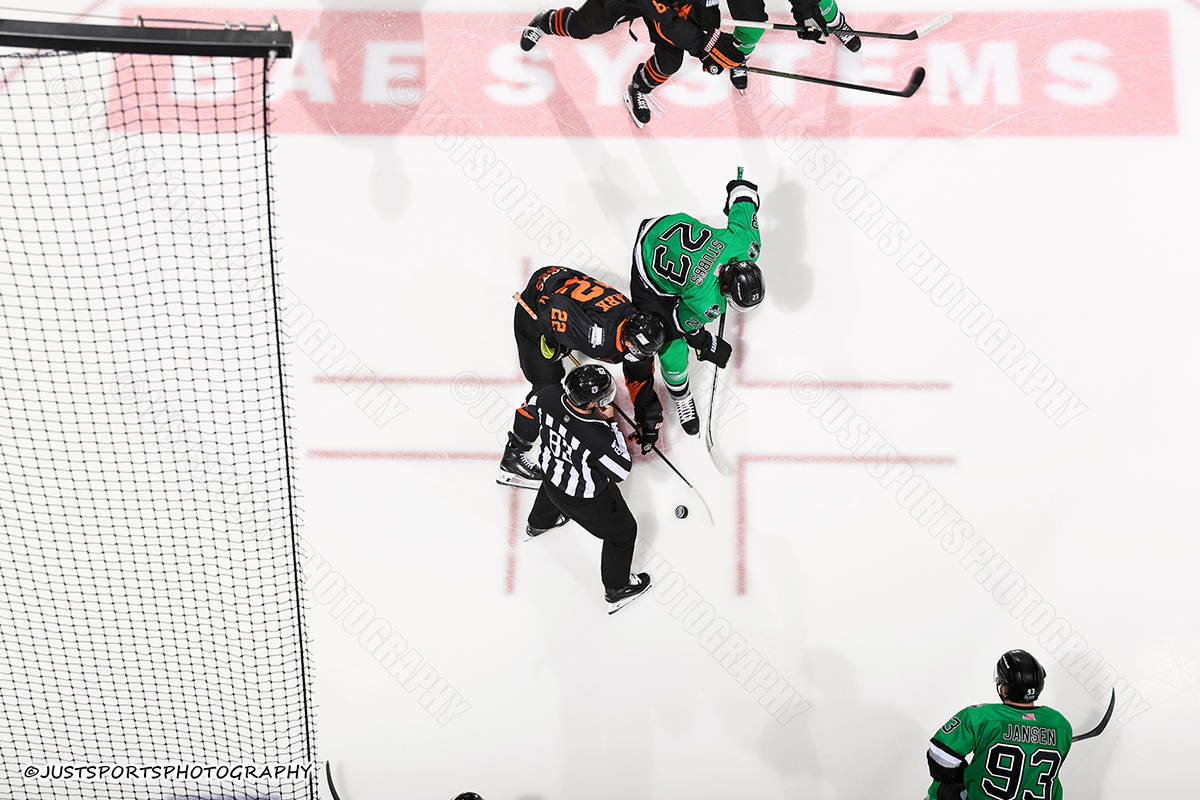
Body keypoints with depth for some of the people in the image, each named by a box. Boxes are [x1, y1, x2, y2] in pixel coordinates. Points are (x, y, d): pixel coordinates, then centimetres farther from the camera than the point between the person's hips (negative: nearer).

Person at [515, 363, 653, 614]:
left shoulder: (549, 396, -29)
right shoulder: (597, 438, -43)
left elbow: (526, 421, -7)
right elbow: (622, 470, -25)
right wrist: (610, 423, -26)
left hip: (552, 473, 6)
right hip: (588, 498, -6)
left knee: (551, 492, 43)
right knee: (623, 532, 20)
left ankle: (538, 524, 76)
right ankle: (617, 590, 41)